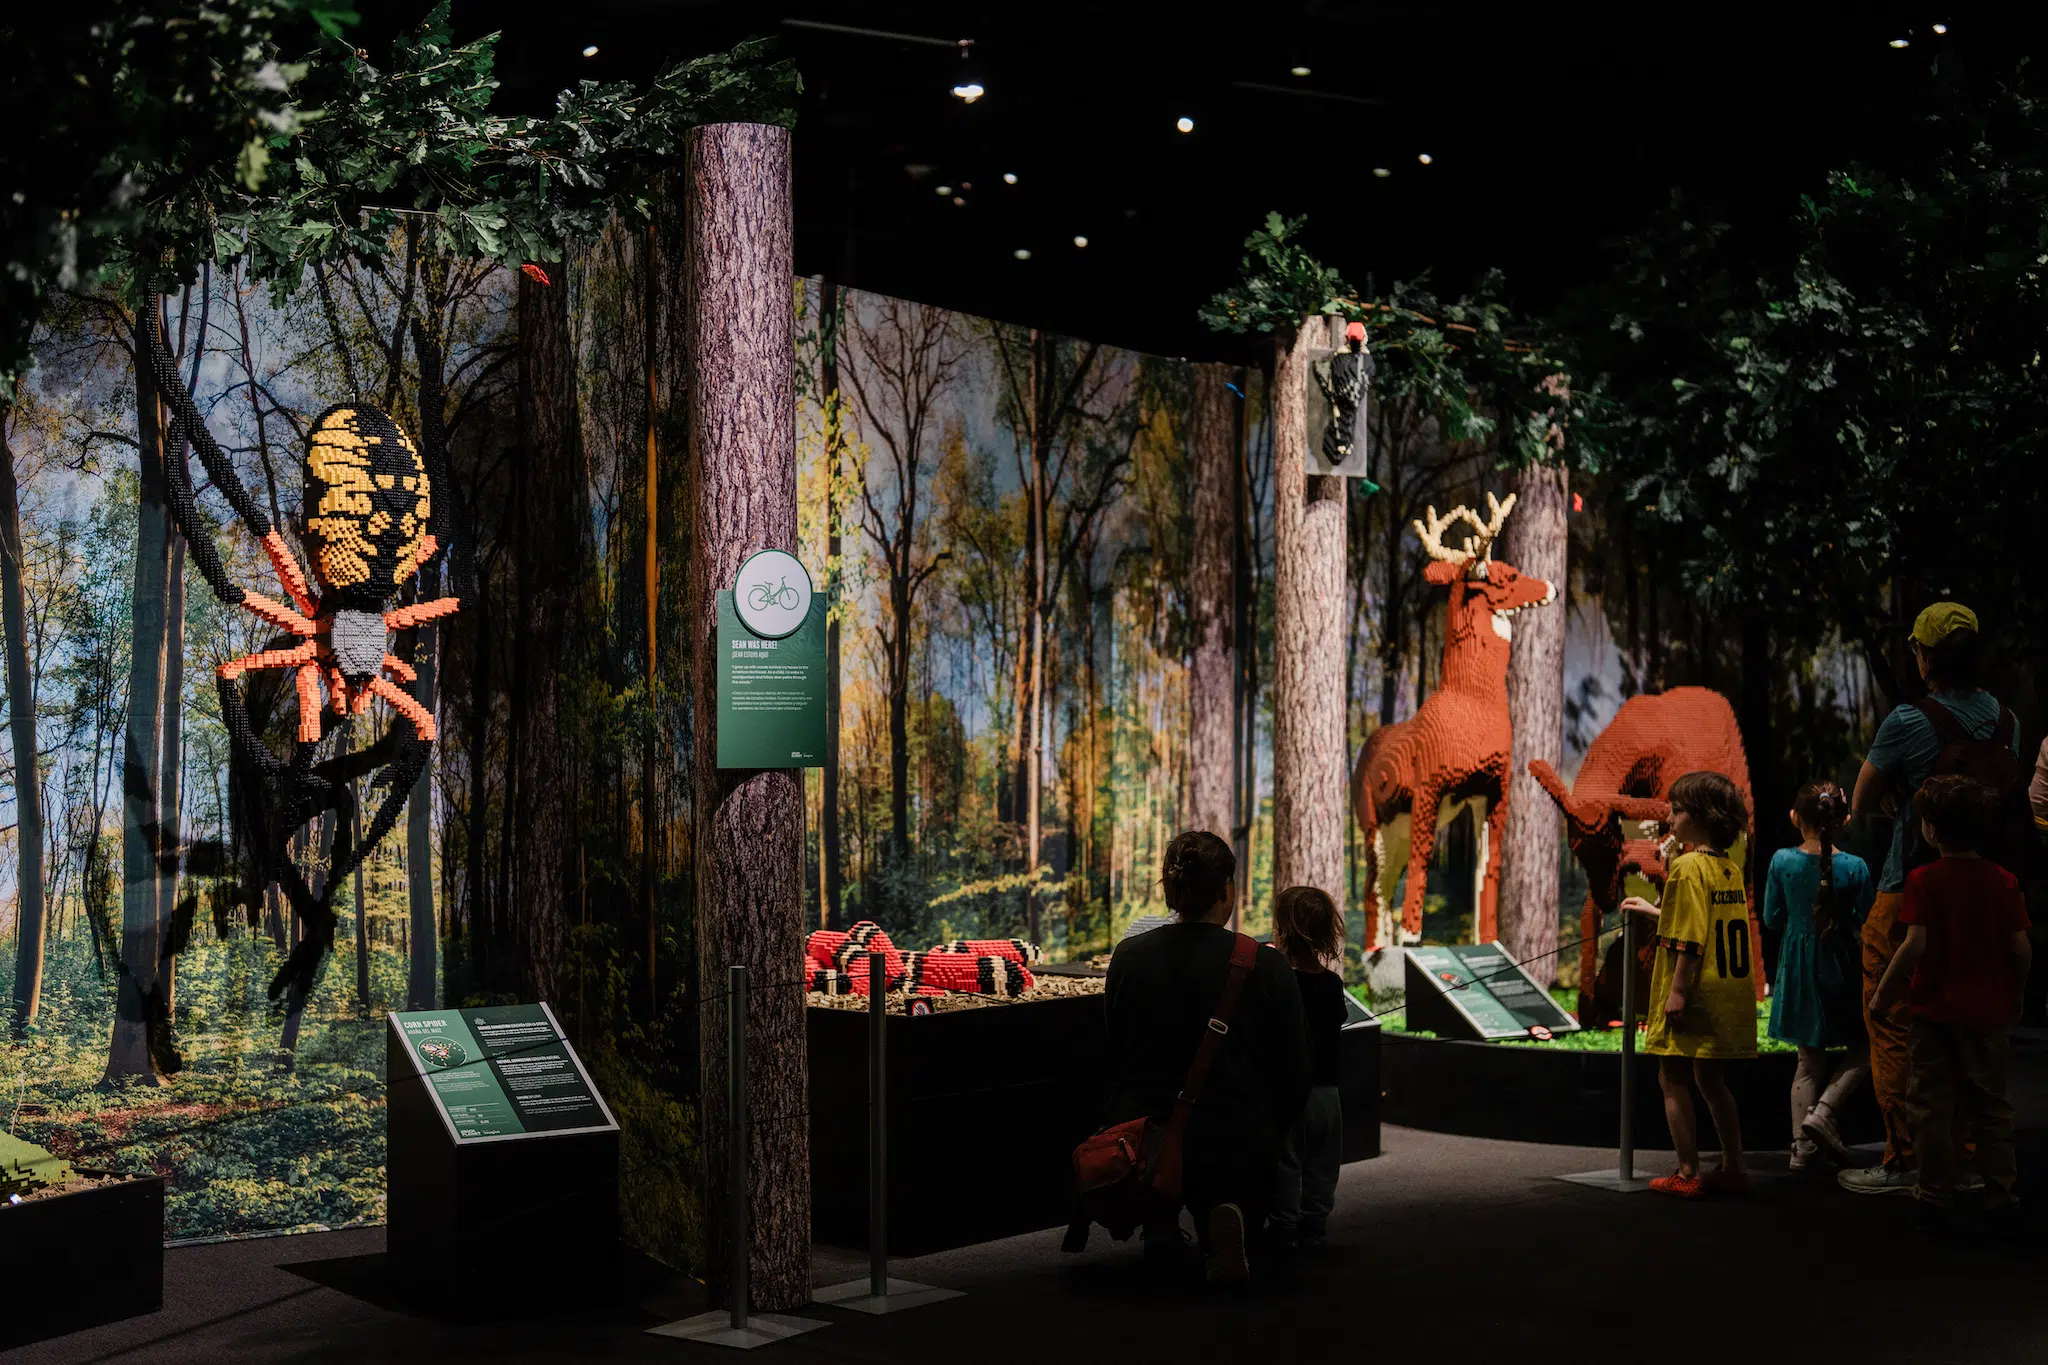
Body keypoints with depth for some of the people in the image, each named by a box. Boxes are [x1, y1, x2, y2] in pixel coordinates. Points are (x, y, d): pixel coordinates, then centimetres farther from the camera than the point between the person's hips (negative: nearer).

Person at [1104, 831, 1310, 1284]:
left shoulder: (1128, 957, -5)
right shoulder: (1268, 966, -11)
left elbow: (1116, 1058, 8)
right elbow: (1295, 1077, -3)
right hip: (1240, 1147, -2)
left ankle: (1158, 1224, 11)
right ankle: (1223, 1217, -9)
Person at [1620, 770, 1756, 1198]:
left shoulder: (1687, 866, -15)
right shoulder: (1730, 868, 11)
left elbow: (1691, 939, -20)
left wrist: (1678, 990, -20)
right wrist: (1653, 911, 34)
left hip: (1695, 992, -8)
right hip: (1730, 991, 8)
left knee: (1673, 1079, 1)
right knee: (1711, 1079, 16)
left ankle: (1688, 1174, 0)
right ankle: (1732, 1168, 18)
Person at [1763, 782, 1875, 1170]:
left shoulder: (1782, 862, -8)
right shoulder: (1855, 868, -13)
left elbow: (1772, 919, -1)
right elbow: (1865, 926, -5)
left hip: (1798, 968, 3)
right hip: (1841, 969, -3)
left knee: (1810, 1059, 13)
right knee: (1861, 1049, 14)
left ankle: (1802, 1145, 10)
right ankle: (1822, 1112, -7)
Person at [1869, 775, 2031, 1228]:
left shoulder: (1923, 880, -12)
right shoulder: (2003, 881, -3)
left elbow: (1915, 944, -18)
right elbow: (2021, 947, -4)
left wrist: (1882, 995, -8)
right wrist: (2014, 995, 12)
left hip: (1935, 1008, -3)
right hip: (1989, 1010, 3)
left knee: (1931, 1105, 7)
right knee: (1990, 1105, 14)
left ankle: (1935, 1194, 11)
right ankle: (1999, 1193, 18)